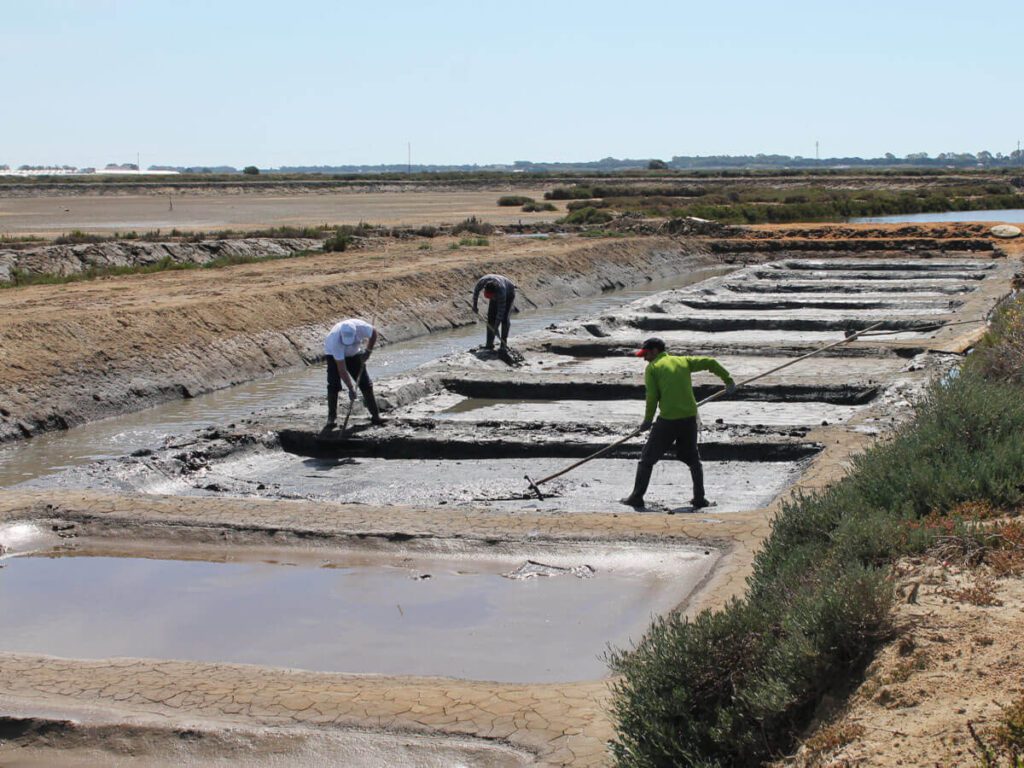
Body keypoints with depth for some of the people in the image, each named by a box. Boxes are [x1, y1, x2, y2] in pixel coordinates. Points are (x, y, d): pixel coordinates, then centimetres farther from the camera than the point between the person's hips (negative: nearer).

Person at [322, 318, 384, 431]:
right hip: (333, 354, -3)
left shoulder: (360, 327, -36)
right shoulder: (336, 340, -42)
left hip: (354, 353, 3)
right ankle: (331, 419, -8)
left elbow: (373, 333, -10)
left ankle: (375, 415, 8)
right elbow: (342, 369, -39)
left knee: (366, 383, 0)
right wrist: (351, 389, -39)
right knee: (333, 386, -17)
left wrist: (368, 351, -14)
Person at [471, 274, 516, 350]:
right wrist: (474, 305, -2)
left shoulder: (500, 290, -44)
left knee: (504, 318, -16)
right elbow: (476, 291, -7)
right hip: (497, 295, 5)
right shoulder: (482, 281, -33)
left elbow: (501, 310, -39)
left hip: (508, 294, -5)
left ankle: (504, 344, -11)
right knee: (491, 317, -4)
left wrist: (496, 326, -37)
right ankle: (489, 344, -3)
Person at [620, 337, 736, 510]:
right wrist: (728, 380, 22)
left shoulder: (652, 367, 2)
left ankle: (637, 497, 5)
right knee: (693, 460, 19)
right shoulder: (683, 361, 14)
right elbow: (710, 362, 13)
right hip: (690, 418, 4)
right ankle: (699, 498, 14)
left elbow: (652, 397, -5)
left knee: (647, 459, 7)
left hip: (668, 420, -4)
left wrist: (648, 420, 6)